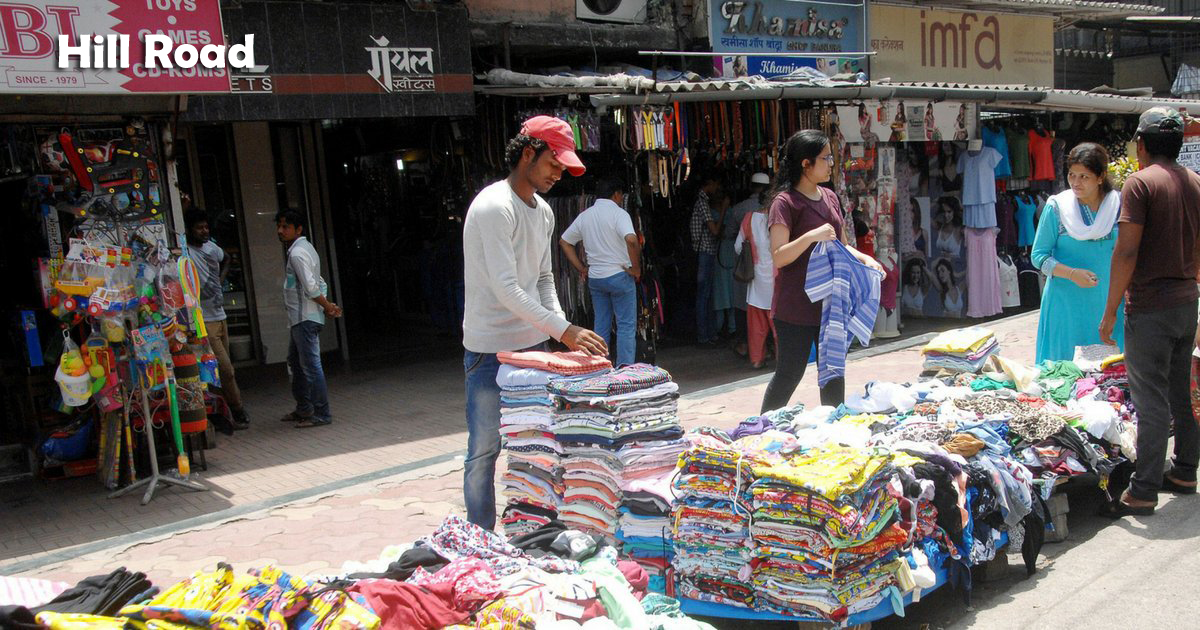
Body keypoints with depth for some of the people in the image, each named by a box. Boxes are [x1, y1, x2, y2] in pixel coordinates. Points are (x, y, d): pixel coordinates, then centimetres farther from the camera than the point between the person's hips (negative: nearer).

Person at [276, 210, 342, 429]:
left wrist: (328, 307, -10)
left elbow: (311, 288, -22)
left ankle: (322, 414, -2)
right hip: (300, 318, 11)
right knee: (295, 362, 21)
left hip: (305, 318, -11)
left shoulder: (297, 253, -16)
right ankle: (303, 408, 31)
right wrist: (328, 305, 5)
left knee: (311, 365, -7)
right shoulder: (306, 248, 16)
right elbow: (320, 284, 16)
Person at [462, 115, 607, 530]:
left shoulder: (544, 212, 11)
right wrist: (565, 330, -27)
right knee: (485, 451, 2)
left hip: (533, 345, 8)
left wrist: (562, 330, 0)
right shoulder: (494, 207, -17)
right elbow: (506, 290, -24)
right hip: (491, 351, -8)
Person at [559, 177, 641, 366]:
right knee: (626, 325, 1)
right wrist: (636, 268, -16)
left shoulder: (584, 216, 8)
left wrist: (581, 268, 12)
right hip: (619, 275, -6)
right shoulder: (618, 213, -11)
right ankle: (624, 368, -3)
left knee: (601, 325, 13)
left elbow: (564, 242, 13)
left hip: (595, 278, 6)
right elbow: (631, 240, -28)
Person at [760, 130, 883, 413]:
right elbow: (778, 257, -19)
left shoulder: (830, 198, 11)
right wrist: (811, 236, -31)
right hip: (795, 307, -7)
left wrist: (864, 258, 4)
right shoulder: (785, 202, -13)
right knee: (790, 373, 0)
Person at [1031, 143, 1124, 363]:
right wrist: (1072, 274, -16)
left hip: (1108, 301, 2)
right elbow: (1039, 256, -3)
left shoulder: (1119, 205, 2)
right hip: (1066, 302, -2)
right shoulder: (1056, 207, -4)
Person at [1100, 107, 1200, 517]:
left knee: (1152, 403, -4)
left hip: (1150, 307, -7)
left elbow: (1127, 252, -19)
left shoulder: (1140, 182, -13)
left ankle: (1144, 492, 2)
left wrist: (1110, 311, -14)